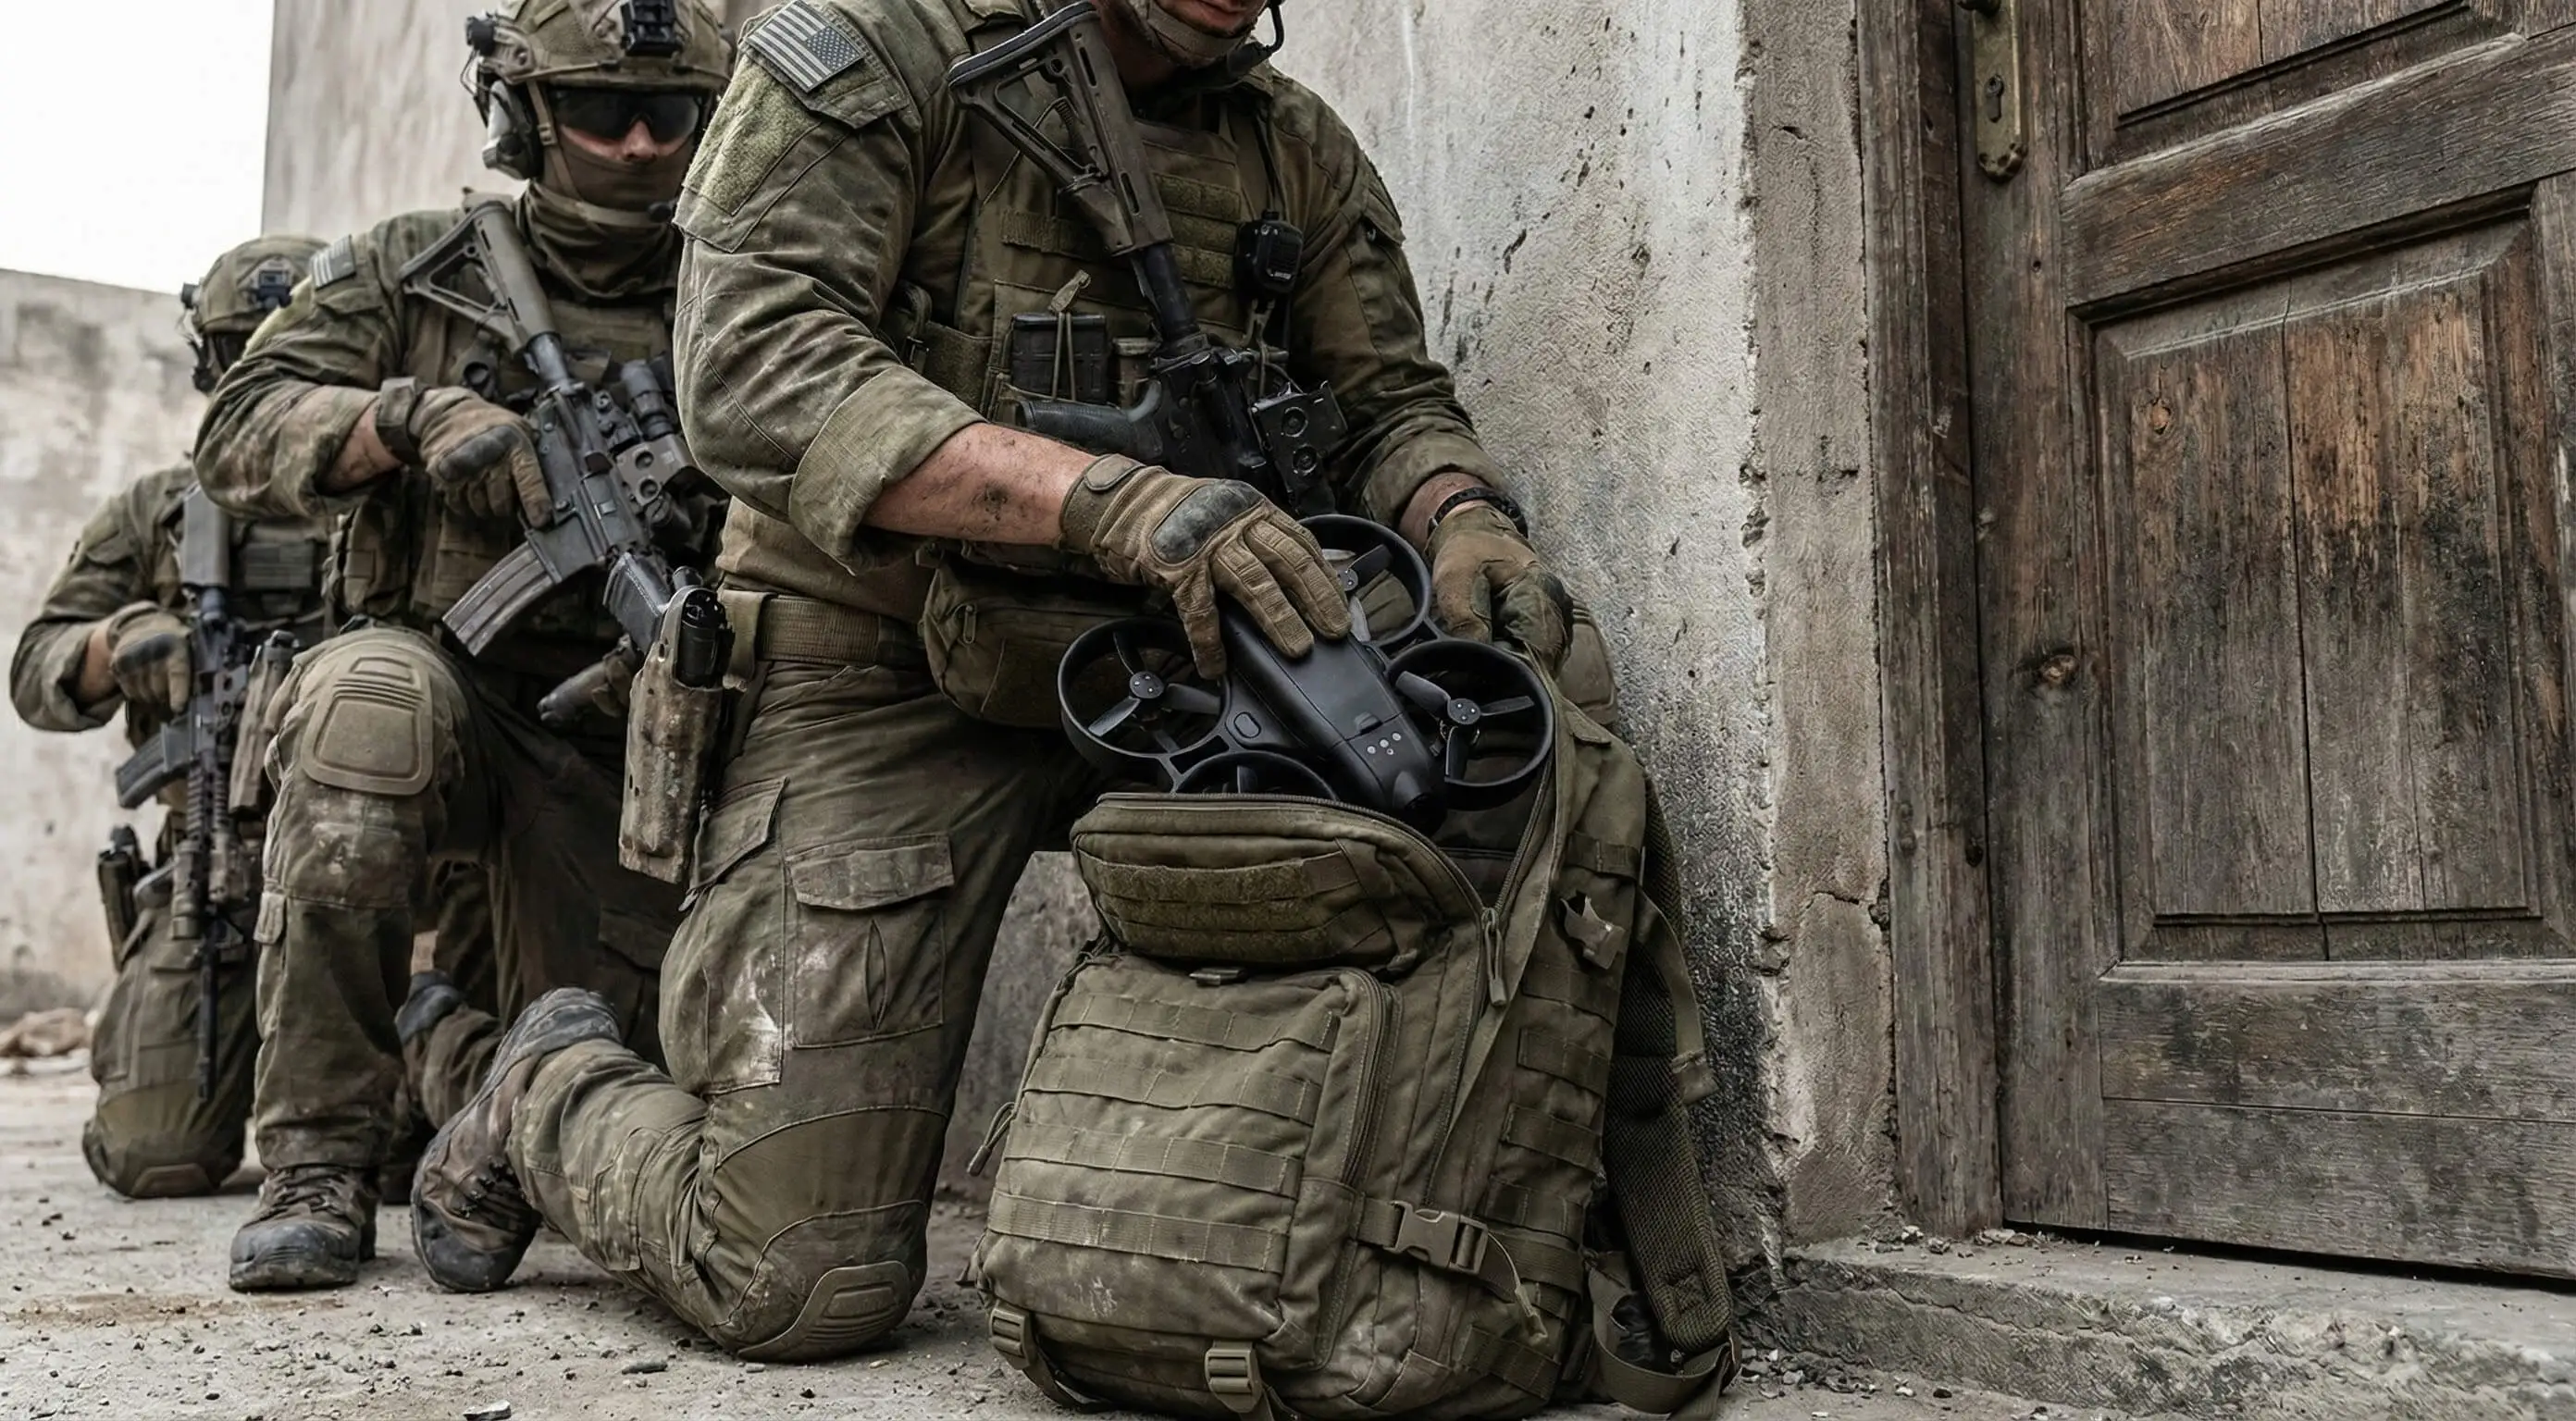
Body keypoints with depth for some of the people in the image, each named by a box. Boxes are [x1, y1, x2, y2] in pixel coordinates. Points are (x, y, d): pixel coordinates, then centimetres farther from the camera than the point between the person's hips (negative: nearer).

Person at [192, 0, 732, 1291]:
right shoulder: (411, 269, 4)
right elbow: (239, 439, -4)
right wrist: (407, 415, -23)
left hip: (623, 747, 2)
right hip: (449, 691, -1)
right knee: (367, 697, -38)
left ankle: (443, 1042, 40)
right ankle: (317, 1156, -22)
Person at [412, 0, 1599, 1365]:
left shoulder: (1297, 149, 9)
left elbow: (1387, 397, 9)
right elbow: (754, 371, -20)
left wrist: (1465, 517, -17)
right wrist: (1107, 497, -34)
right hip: (880, 686, -5)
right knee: (800, 1285, -8)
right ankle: (546, 1098, 27)